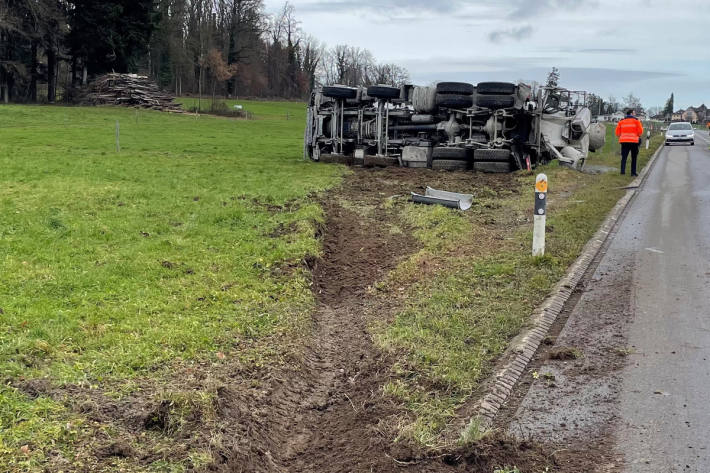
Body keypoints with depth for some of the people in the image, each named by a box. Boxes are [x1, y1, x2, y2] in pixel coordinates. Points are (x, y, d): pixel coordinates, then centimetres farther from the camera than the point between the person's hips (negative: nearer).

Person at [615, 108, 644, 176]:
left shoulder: (621, 121, 10)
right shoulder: (636, 121, 0)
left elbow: (617, 133, 8)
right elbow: (640, 131, -5)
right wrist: (639, 137, 14)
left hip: (624, 141, 2)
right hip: (634, 141, -2)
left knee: (624, 157, 4)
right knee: (634, 158, 7)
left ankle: (622, 171, -9)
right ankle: (633, 172, 6)